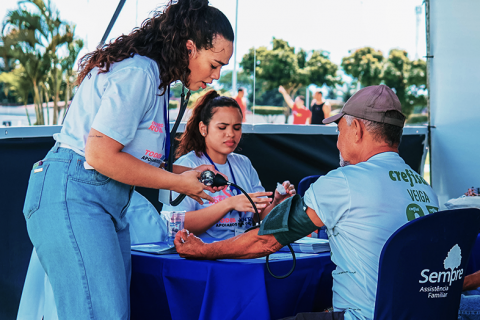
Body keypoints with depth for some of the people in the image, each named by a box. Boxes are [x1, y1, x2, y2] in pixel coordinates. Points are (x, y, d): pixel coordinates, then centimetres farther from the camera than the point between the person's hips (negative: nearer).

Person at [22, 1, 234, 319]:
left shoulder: (153, 77, 18)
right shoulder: (137, 73, -14)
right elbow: (100, 155, -19)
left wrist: (186, 172, 9)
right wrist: (177, 182, -10)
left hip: (108, 204, 10)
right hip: (71, 196, -10)